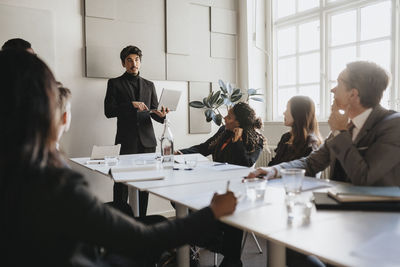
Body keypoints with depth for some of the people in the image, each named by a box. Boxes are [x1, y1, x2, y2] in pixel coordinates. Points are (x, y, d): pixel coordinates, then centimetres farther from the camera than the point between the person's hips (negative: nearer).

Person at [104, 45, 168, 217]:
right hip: (127, 141, -3)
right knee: (122, 183, -5)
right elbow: (108, 111, -1)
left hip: (147, 140, 3)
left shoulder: (149, 85, 19)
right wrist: (131, 105, -13)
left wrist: (161, 115, -7)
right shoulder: (115, 83, 9)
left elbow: (153, 112, 16)